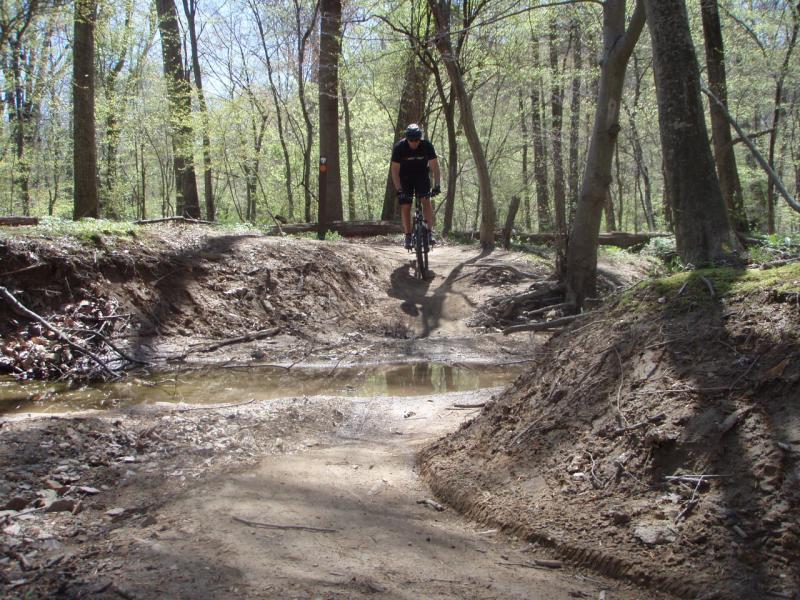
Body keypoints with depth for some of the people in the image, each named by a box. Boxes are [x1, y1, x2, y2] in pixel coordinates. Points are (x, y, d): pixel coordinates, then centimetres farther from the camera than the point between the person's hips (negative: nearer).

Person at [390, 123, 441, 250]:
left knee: (426, 200, -19)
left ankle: (430, 232, -20)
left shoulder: (427, 146, -21)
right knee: (405, 206, -9)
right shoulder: (399, 147, -24)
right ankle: (408, 236, -1)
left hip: (421, 176, 0)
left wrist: (436, 185, -31)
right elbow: (395, 170, -22)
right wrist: (399, 190, -31)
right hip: (405, 178, 0)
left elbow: (434, 166, -19)